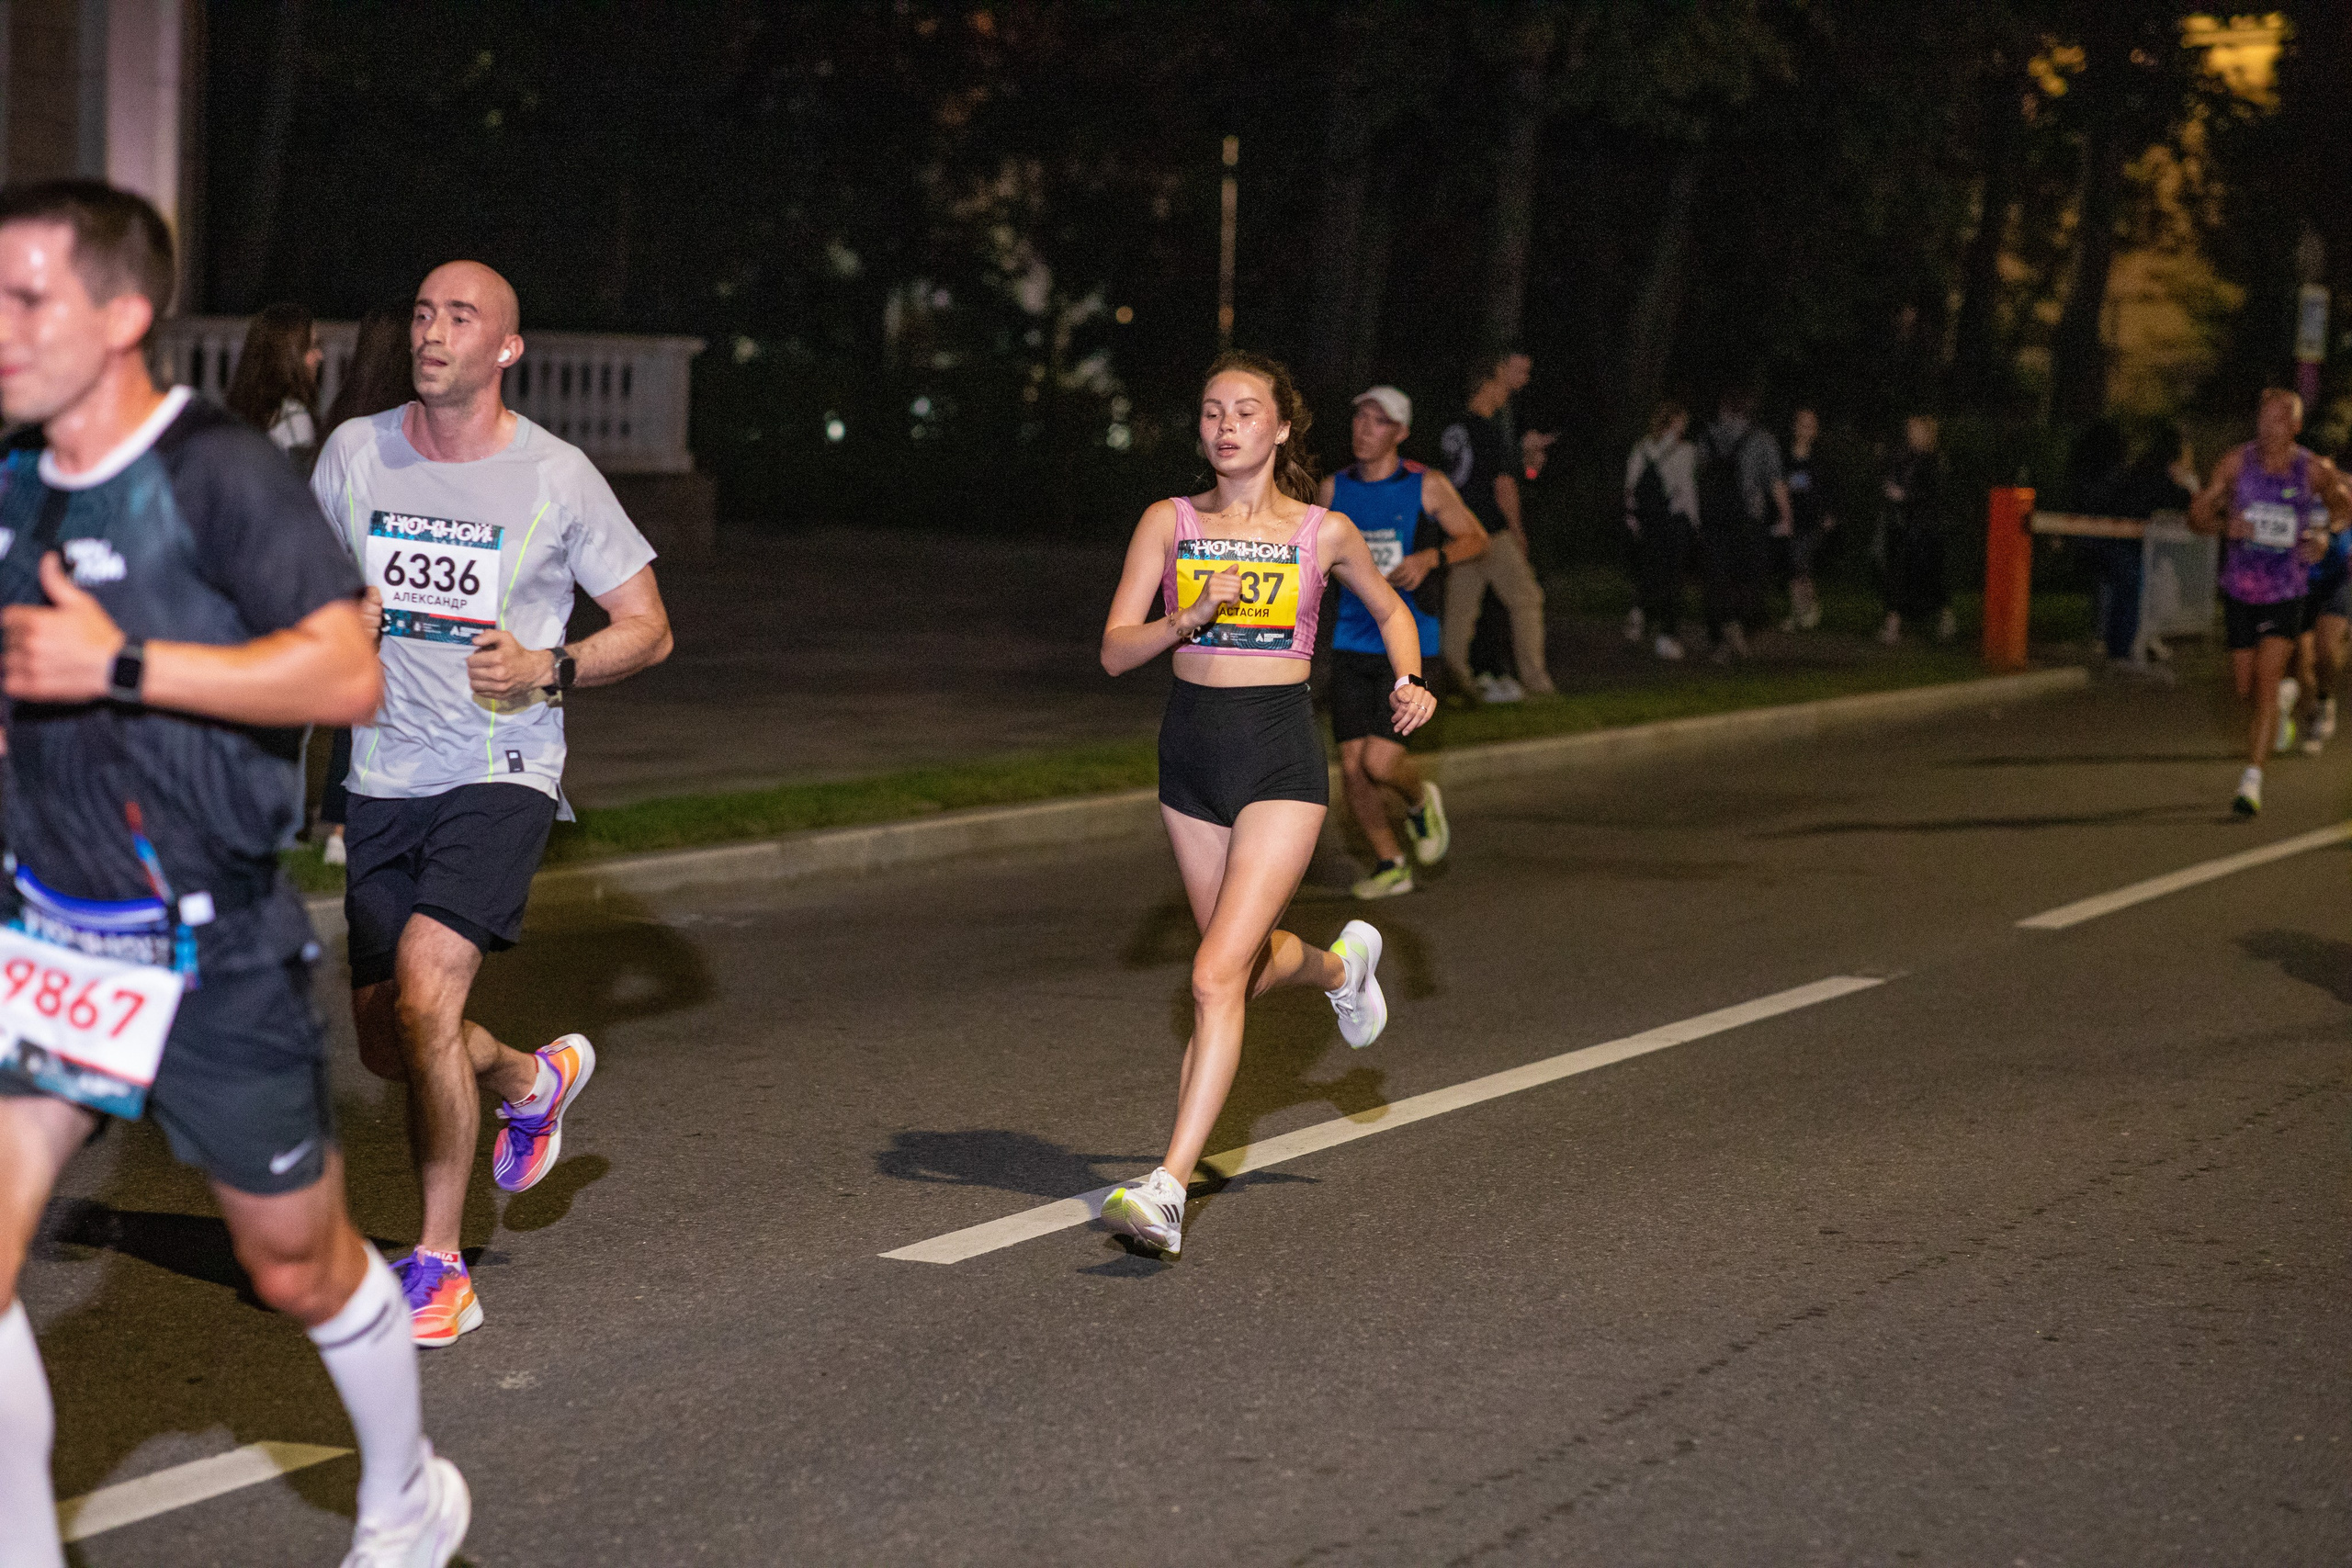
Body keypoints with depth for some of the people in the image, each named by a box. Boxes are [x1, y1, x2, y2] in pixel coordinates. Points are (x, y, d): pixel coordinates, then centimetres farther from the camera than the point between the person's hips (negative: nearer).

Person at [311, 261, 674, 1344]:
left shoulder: (556, 476, -5)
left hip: (501, 775, -4)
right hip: (382, 779, 5)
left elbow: (649, 628, 2)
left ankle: (438, 1266, -9)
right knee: (385, 1041, 8)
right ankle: (530, 1080, 43)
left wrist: (546, 669, -15)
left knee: (425, 985, -23)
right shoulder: (355, 452, 4)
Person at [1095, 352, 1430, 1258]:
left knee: (1217, 977, -16)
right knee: (1249, 960, 19)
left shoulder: (1324, 532, 1)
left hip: (1282, 758, -4)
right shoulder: (1170, 522, 2)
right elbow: (1115, 651, -2)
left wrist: (1411, 683, 1)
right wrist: (1190, 619, -19)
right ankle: (1341, 964, 55)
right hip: (1191, 749, 4)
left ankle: (1167, 1191, -18)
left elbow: (1390, 609, 19)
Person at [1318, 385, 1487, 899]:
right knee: (1352, 766, -1)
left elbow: (1477, 540, 3)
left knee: (1380, 760, -15)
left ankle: (1420, 801, 21)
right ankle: (1390, 865, 20)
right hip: (1352, 644, 4)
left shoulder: (1427, 486, -3)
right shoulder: (1333, 490, 6)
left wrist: (1429, 558, -14)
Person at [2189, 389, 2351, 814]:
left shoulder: (2315, 470, -6)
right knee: (2244, 689, 11)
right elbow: (2197, 514, 1)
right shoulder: (2236, 462, -4)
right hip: (2239, 590, 2)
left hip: (2287, 592, -2)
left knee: (2266, 681, -15)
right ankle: (2286, 693, 48)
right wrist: (2225, 525, -20)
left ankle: (2252, 780, -15)